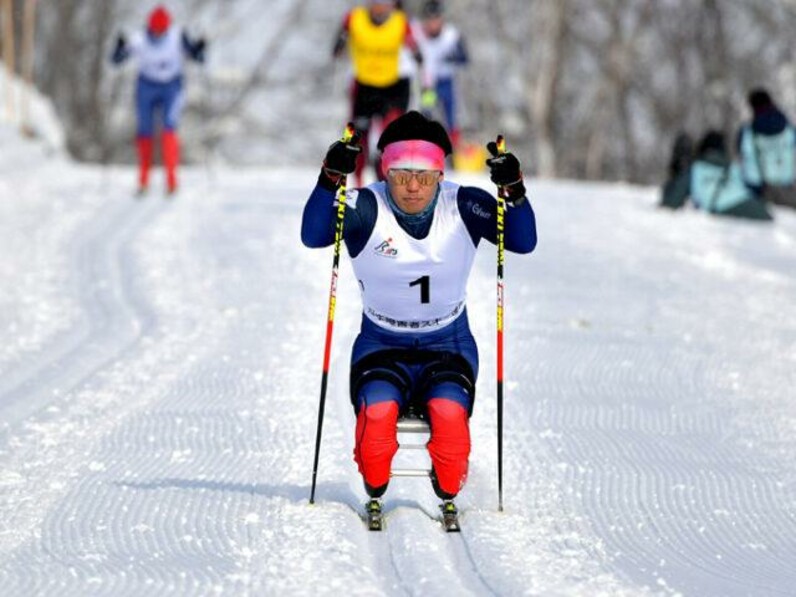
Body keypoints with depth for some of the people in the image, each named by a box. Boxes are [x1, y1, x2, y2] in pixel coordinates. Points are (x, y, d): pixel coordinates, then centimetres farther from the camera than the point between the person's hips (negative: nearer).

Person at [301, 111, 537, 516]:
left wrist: (514, 191, -32)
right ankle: (375, 493, -3)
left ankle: (448, 494, -3)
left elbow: (523, 241, -15)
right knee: (376, 413, -31)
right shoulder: (367, 208, -12)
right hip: (382, 345, 0)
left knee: (449, 414, -30)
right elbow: (313, 236, -28)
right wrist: (330, 180, -42)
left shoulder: (463, 207, -7)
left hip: (448, 346, 1)